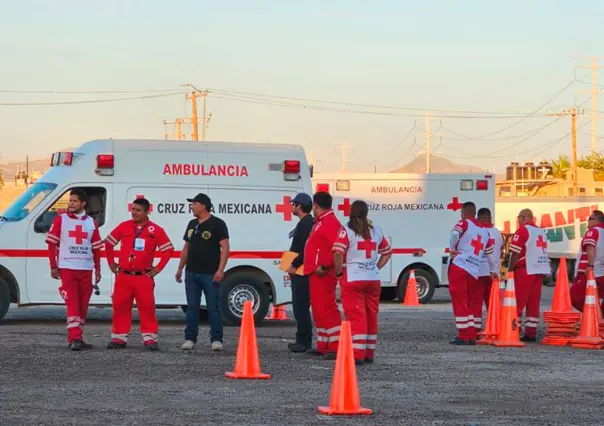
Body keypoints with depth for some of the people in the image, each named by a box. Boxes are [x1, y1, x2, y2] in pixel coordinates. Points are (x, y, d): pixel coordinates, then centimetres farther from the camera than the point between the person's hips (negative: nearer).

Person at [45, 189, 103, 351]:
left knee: (83, 305, 6)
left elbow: (96, 248, 14)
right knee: (72, 304, -12)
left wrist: (98, 269, 9)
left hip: (86, 269, 4)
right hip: (67, 268, -4)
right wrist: (53, 267, -4)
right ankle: (75, 339, -18)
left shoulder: (91, 222, 11)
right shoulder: (61, 220, 2)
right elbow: (51, 244, 1)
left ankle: (76, 338, 15)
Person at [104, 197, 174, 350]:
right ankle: (119, 338, 12)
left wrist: (158, 268, 2)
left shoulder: (155, 230, -2)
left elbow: (168, 249, 5)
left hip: (144, 277, -2)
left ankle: (150, 339, 1)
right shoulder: (124, 227, 4)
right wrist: (111, 263, 13)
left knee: (147, 308, -4)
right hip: (123, 276, 2)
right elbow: (108, 243, 15)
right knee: (120, 307, 4)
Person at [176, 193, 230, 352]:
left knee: (214, 308, -3)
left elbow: (225, 247, -11)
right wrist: (180, 268, 17)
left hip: (210, 274, -6)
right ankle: (190, 339, 10)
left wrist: (220, 269, -19)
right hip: (192, 273, 6)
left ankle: (216, 340, 0)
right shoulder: (192, 224, 15)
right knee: (192, 307, 6)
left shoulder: (217, 224, -5)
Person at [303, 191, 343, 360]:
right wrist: (313, 266, 19)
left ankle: (336, 347, -13)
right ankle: (323, 346, 20)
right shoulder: (321, 222, 19)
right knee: (319, 310, 14)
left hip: (323, 274, -11)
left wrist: (324, 267, -25)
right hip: (316, 274, 11)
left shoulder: (330, 223, -15)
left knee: (327, 309, -12)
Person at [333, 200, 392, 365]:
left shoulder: (346, 231, -6)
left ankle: (358, 354, -12)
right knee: (371, 317, 13)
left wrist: (338, 272, -5)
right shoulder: (376, 230, 10)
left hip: (352, 280, -5)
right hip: (373, 280, 5)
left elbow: (338, 253, -18)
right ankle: (369, 354, 19)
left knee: (356, 316, -5)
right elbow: (387, 252, 17)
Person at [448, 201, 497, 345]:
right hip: (474, 272, 6)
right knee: (471, 303, 14)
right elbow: (490, 254, 28)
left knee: (459, 301, -3)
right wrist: (494, 271, 41)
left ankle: (464, 336, -6)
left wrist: (452, 249, -6)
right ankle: (472, 336, 11)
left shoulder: (464, 223, 1)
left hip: (459, 267, -6)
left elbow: (455, 234, -21)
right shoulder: (485, 232, 20)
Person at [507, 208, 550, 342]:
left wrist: (509, 271, -5)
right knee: (534, 302, 7)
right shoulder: (542, 231, 15)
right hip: (540, 270, 7)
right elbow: (541, 251, 15)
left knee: (518, 302, -5)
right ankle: (531, 333, 6)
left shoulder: (522, 230, -7)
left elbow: (515, 253, -11)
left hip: (526, 270, -7)